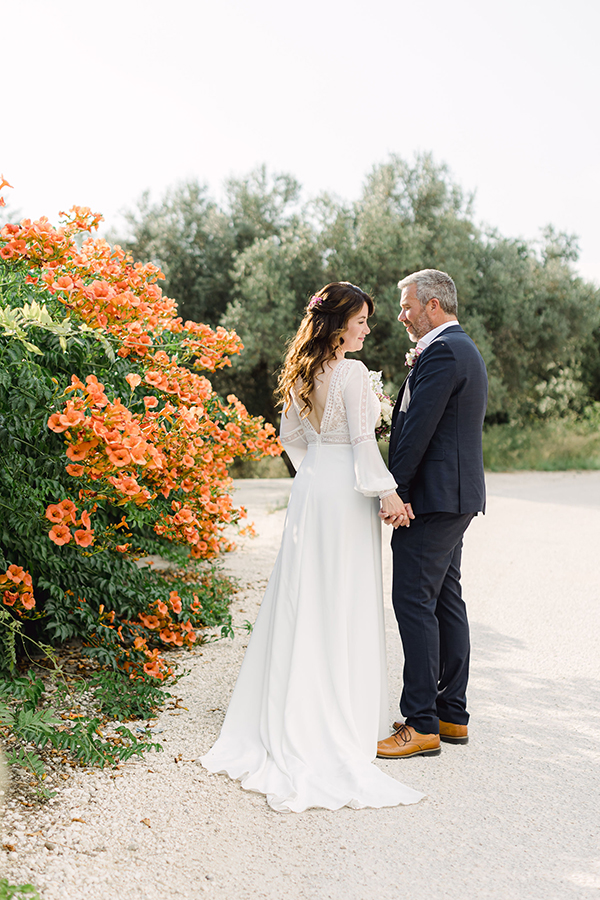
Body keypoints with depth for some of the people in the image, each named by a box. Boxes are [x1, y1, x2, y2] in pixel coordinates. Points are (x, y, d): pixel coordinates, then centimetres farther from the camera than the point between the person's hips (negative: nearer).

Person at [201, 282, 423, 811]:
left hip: (311, 488, 8)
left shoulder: (302, 373, 9)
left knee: (303, 598, 13)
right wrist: (387, 492, -16)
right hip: (347, 494, -8)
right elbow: (362, 440, -19)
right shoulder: (352, 373, -15)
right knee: (344, 605, 0)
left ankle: (291, 712, 22)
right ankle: (340, 720, 7)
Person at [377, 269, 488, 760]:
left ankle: (422, 724, -4)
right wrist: (416, 370, 10)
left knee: (414, 601, -8)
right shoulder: (465, 349, 20)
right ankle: (453, 714, 21)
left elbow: (419, 429, -19)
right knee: (446, 601, 13)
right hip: (457, 497, 11)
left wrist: (395, 492, -16)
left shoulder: (441, 353, -14)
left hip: (433, 498, -11)